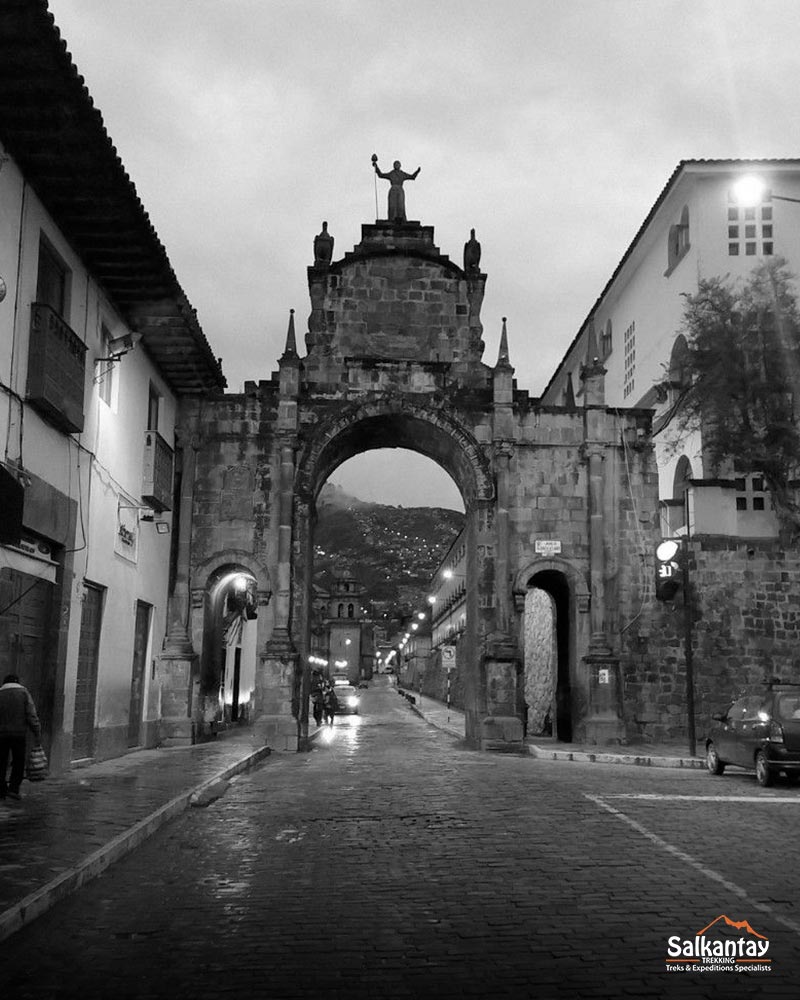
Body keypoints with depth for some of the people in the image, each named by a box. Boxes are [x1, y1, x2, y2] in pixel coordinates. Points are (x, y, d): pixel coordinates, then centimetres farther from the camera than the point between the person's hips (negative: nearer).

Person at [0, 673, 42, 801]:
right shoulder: (23, 692, 2)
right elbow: (31, 715, -5)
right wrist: (37, 733, -3)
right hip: (18, 733, -2)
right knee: (18, 762, 8)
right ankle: (13, 789, -1)